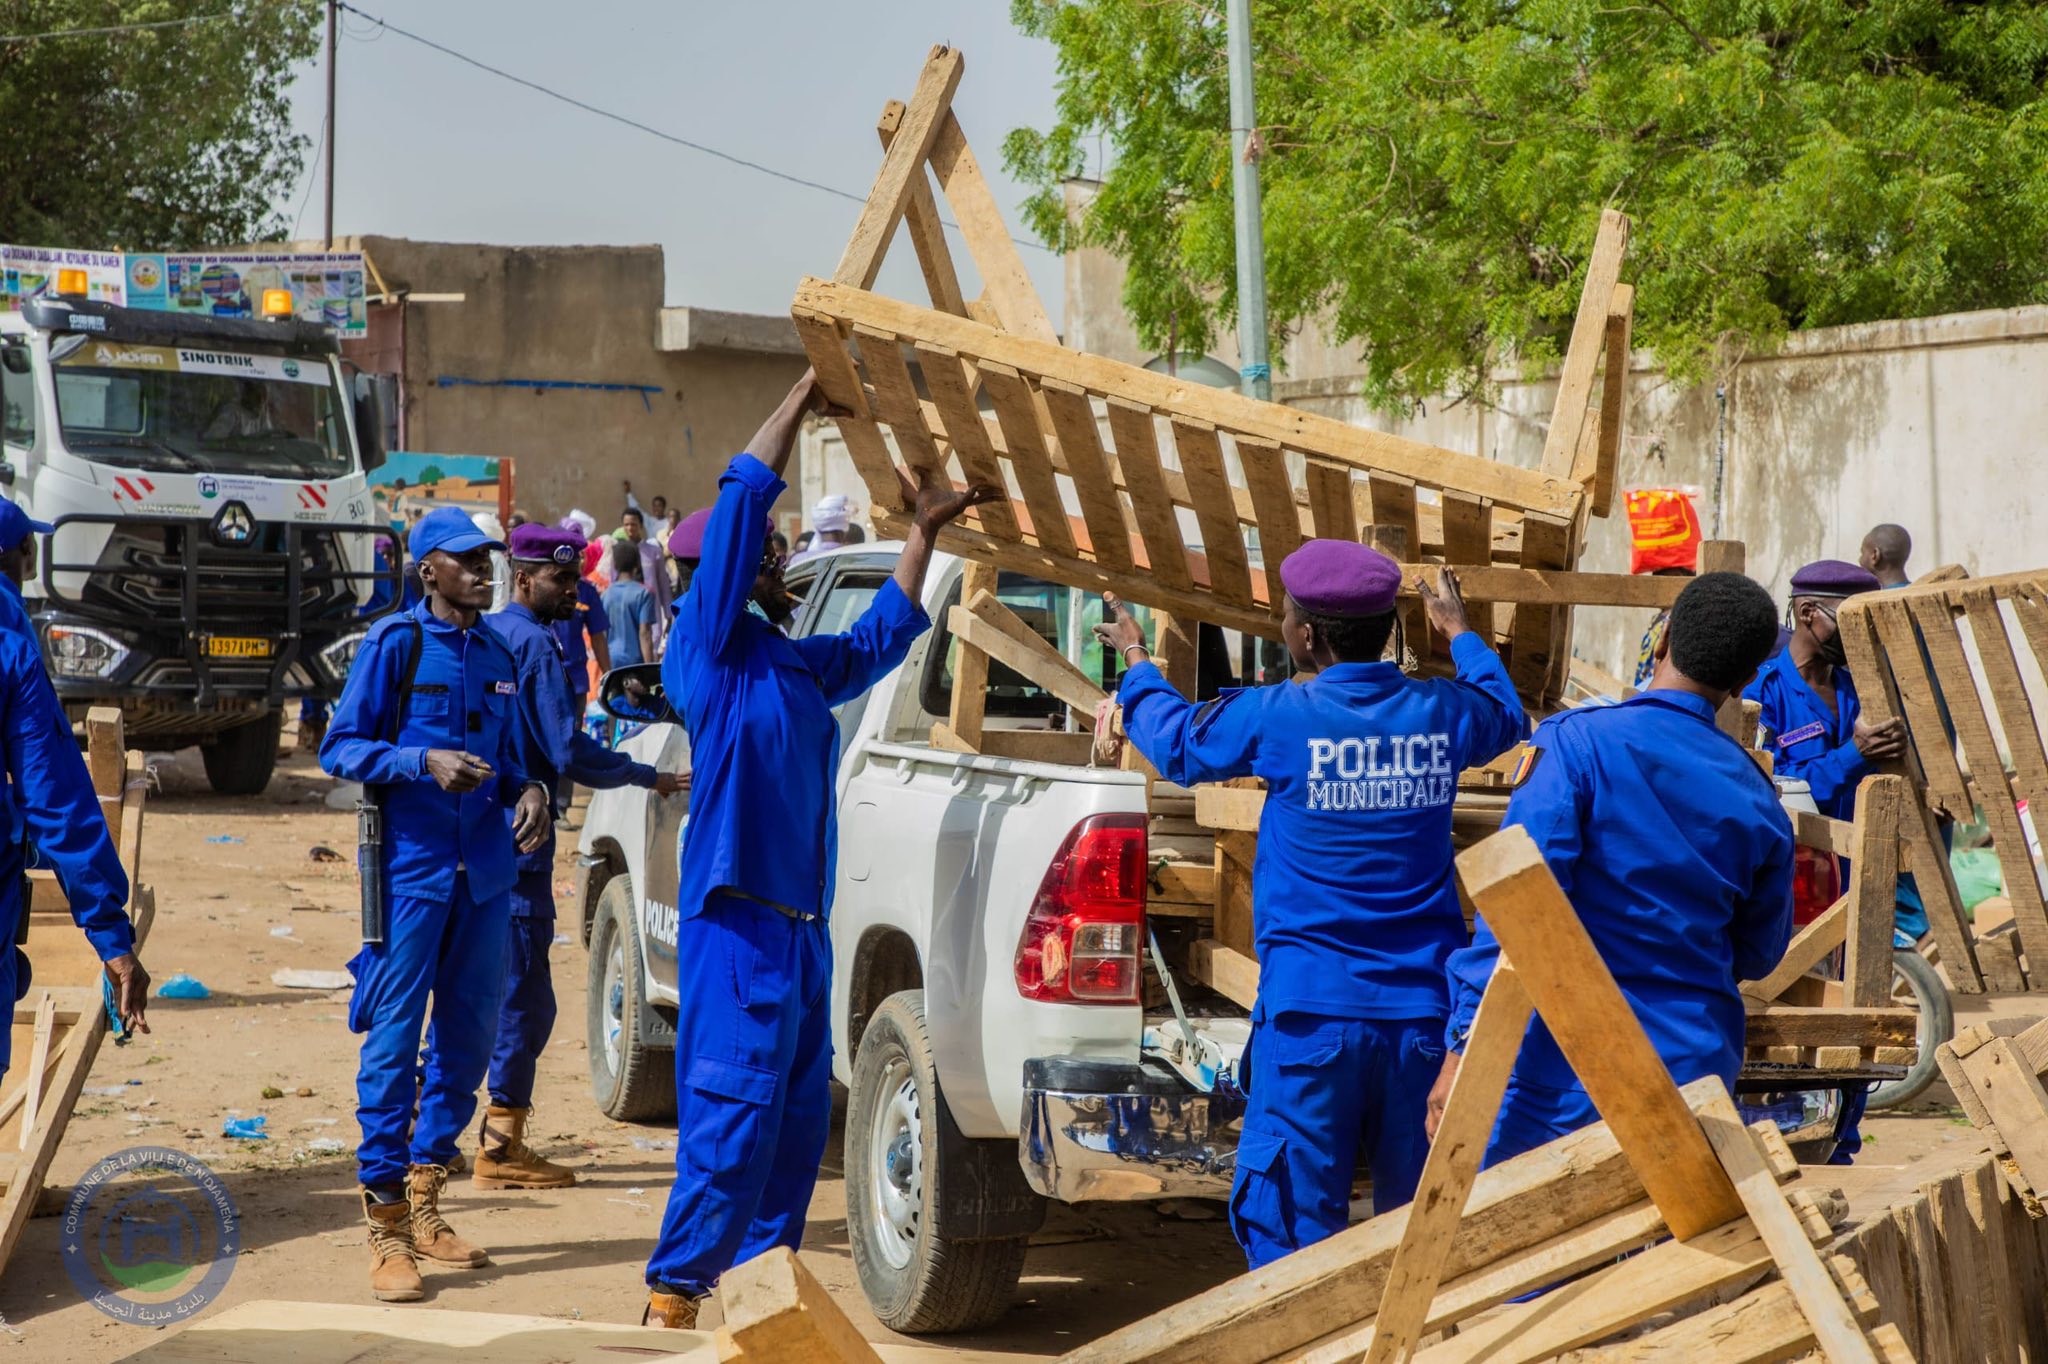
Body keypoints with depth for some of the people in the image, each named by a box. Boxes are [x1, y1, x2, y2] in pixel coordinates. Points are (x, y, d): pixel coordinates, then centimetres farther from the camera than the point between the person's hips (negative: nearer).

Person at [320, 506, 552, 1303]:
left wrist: (528, 791, 1)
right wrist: (426, 762, -20)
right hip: (412, 868, -6)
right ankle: (387, 1231, -2)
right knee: (395, 1037, -5)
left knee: (469, 1031, 11)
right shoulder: (395, 643, -4)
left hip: (486, 872, 6)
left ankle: (425, 1205, 24)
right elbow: (340, 747, -6)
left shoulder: (496, 655, 13)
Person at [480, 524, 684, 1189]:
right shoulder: (534, 644, -13)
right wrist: (651, 777, -8)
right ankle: (501, 1146, -4)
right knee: (524, 997, -5)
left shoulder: (486, 636, 14)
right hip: (516, 840, -9)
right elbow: (571, 754, -17)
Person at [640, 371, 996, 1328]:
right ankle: (672, 1301, -4)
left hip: (801, 926, 9)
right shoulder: (709, 649, -4)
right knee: (730, 1116, -10)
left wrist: (923, 531, 33)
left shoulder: (794, 667, 19)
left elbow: (882, 638, 36)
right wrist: (805, 395, -4)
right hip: (737, 923, -9)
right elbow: (742, 500, -9)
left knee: (796, 1121, 12)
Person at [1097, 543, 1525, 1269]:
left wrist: (1136, 658, 30)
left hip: (1312, 1013, -4)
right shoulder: (1443, 713, 2)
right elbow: (1508, 717, 28)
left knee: (1289, 1215, 1)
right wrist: (1458, 632, 43)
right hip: (1423, 1010, 4)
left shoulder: (1278, 718, -8)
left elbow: (1174, 741, 12)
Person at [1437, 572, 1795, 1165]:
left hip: (1569, 1077, -5)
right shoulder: (1757, 799, 7)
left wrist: (1462, 1048, -17)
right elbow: (1758, 955, 19)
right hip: (1698, 1072, 5)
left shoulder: (1576, 743, -9)